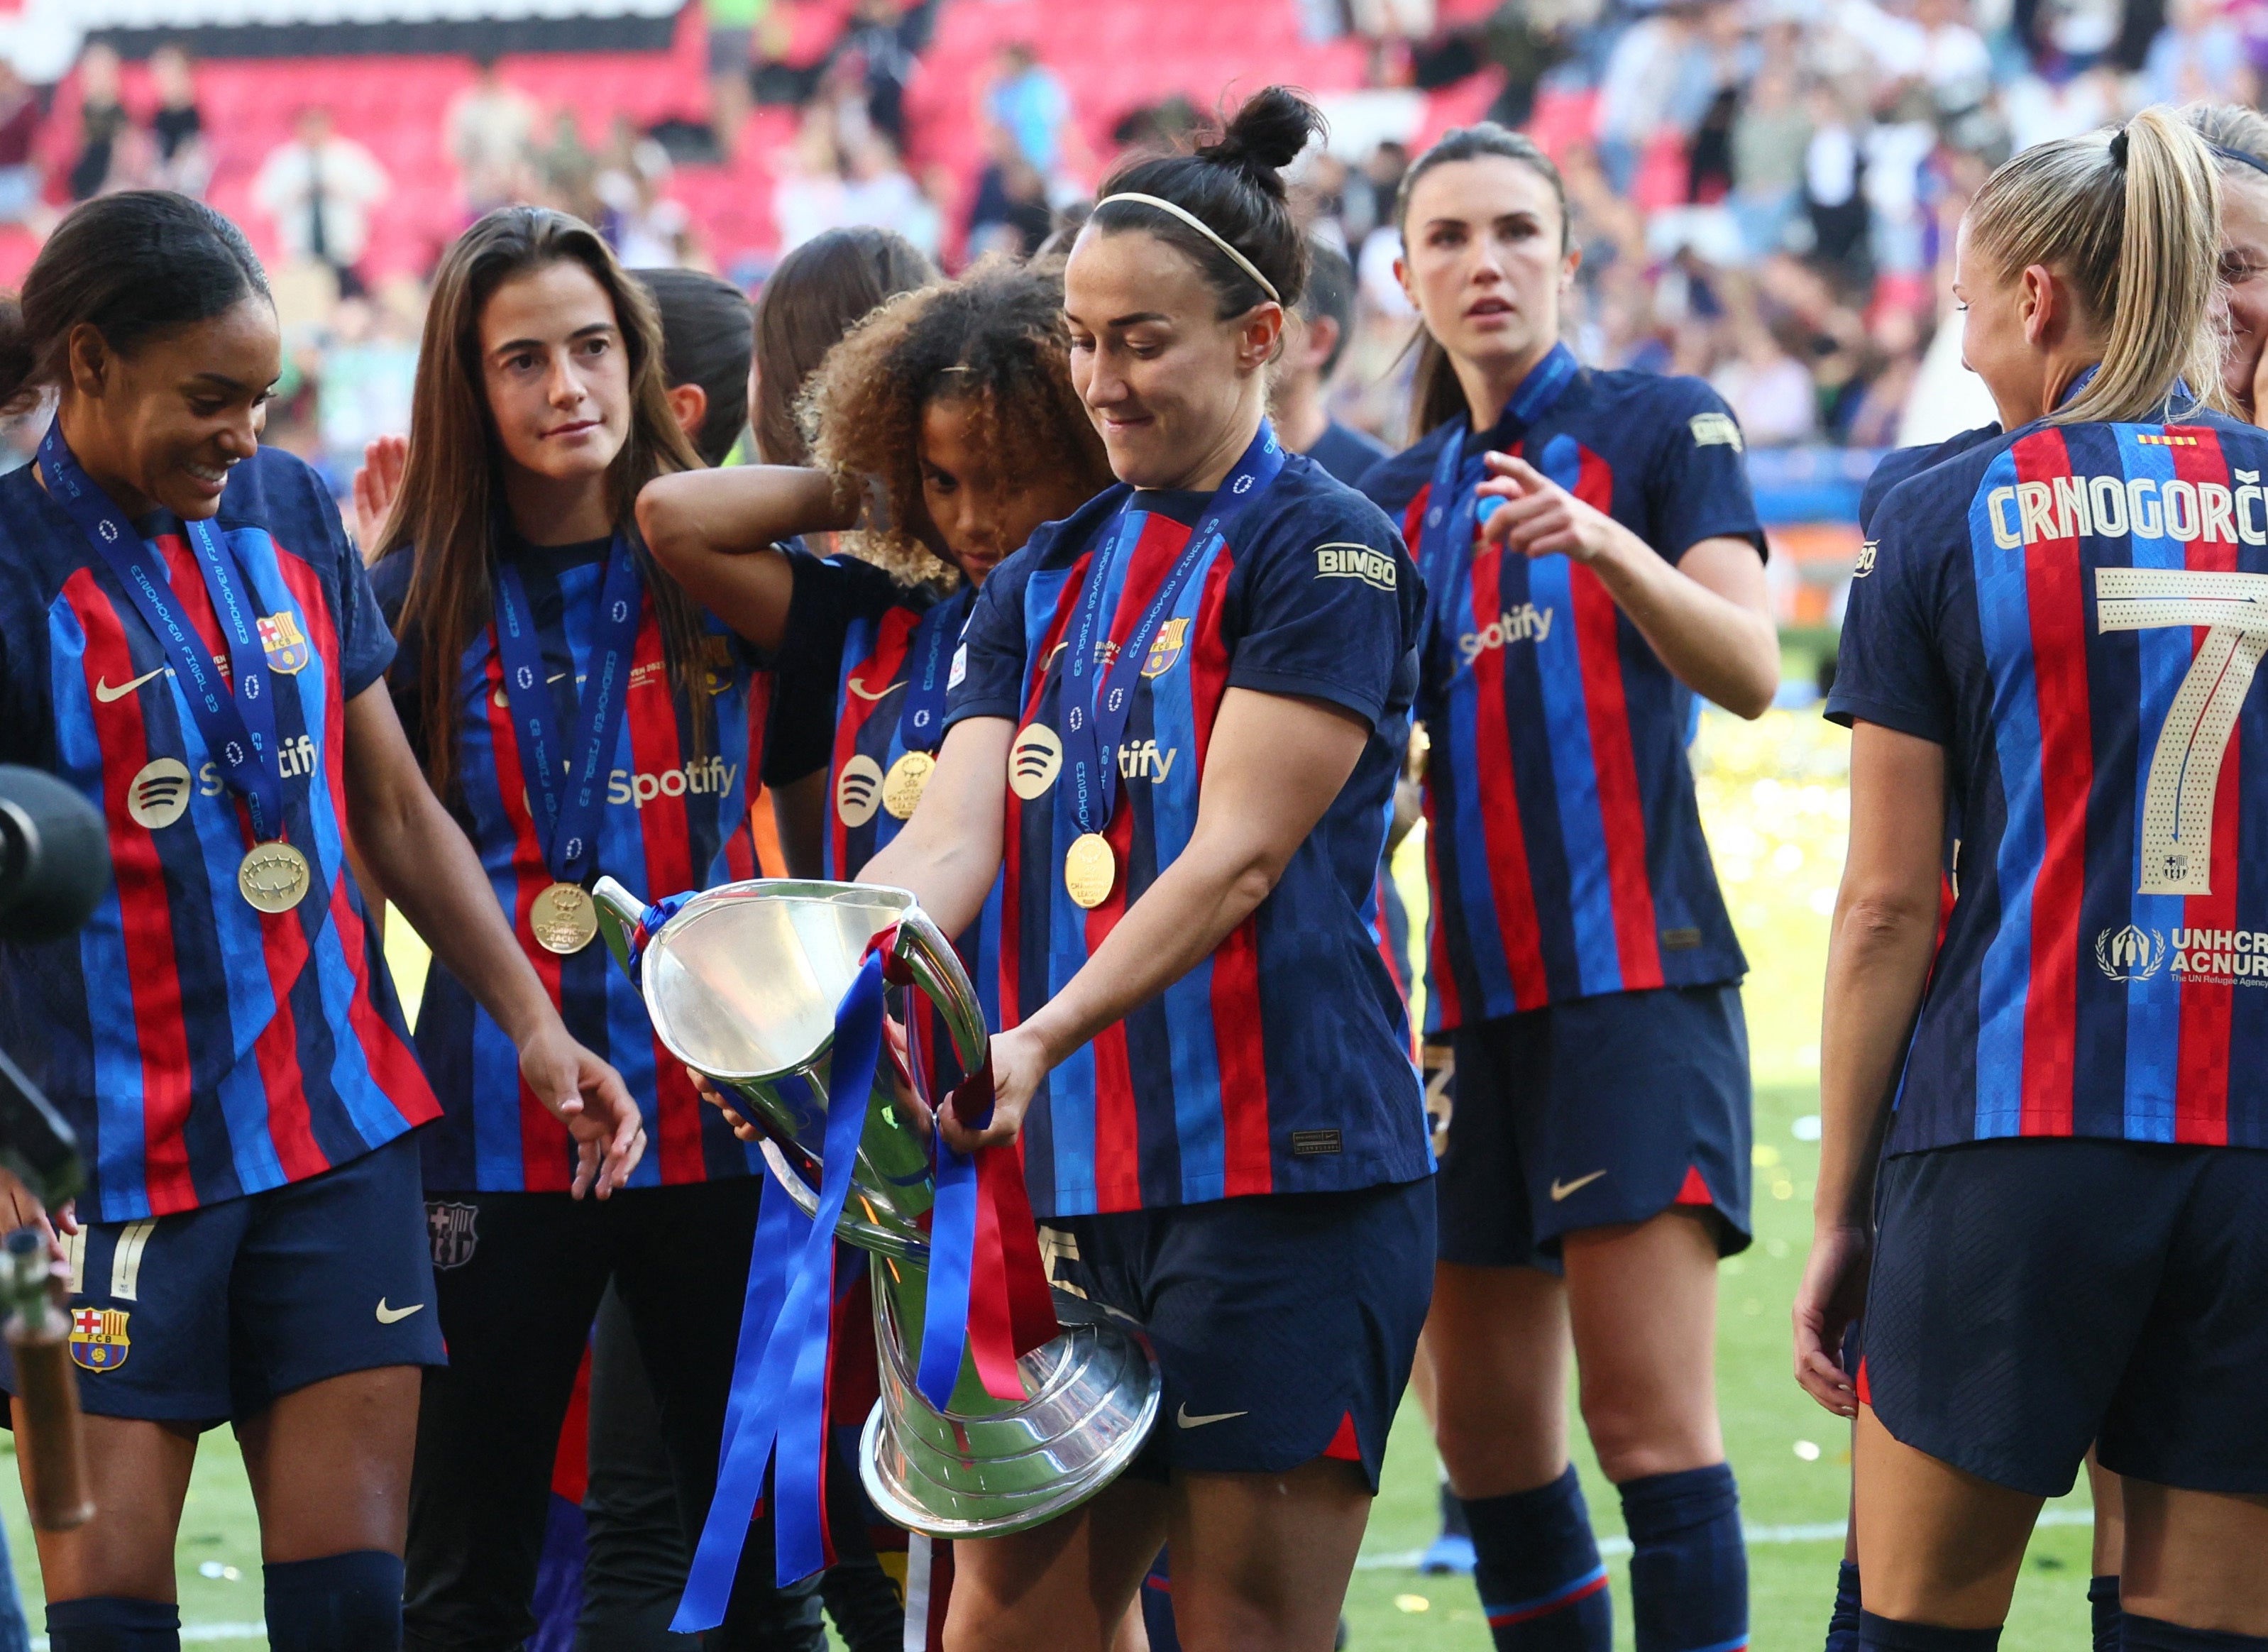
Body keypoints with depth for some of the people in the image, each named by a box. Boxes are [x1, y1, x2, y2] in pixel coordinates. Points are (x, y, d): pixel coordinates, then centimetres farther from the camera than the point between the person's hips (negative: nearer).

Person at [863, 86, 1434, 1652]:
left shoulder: (1327, 552, -5)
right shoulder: (1044, 582, 16)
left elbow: (1231, 859, -15)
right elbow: (953, 834, 3)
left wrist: (1041, 1039, -26)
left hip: (1282, 1169, -7)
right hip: (1072, 1176, 7)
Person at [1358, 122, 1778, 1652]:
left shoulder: (1660, 430, 0)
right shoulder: (1396, 499, 16)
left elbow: (1750, 668, -13)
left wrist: (1609, 547, -28)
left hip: (1634, 969, -6)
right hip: (1470, 994, 6)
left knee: (1650, 1416, -14)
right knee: (1485, 1437, 5)